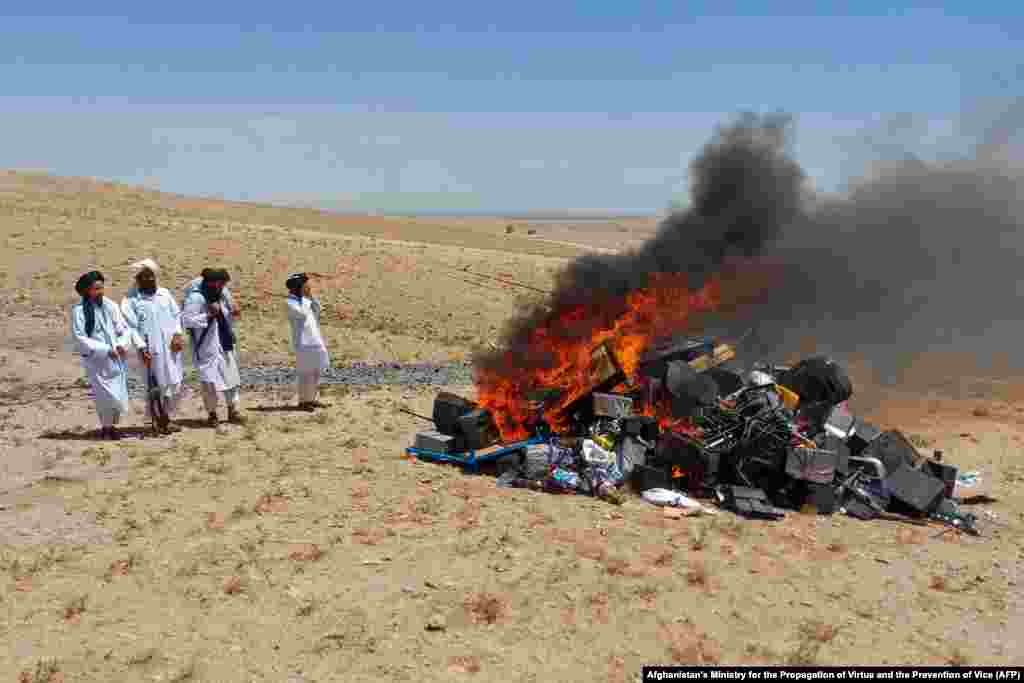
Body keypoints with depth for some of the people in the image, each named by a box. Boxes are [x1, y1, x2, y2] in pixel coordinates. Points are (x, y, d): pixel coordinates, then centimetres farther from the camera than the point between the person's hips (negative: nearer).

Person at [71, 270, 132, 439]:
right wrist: (106, 350, -17)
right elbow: (80, 338, -11)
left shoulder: (111, 306, 3)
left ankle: (111, 425, 28)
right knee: (107, 396, -6)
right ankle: (106, 427, 16)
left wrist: (122, 344, -15)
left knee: (119, 395, 8)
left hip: (116, 359, 4)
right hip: (96, 361, -4)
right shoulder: (79, 311, -7)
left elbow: (124, 329, 5)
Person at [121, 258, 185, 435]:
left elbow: (176, 314, 12)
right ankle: (158, 421, 14)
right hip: (151, 350, -5)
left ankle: (166, 418, 24)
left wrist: (178, 334, -3)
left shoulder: (164, 294, 9)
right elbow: (131, 326, -8)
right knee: (156, 385, 1)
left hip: (171, 347, 5)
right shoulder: (131, 299, -5)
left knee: (175, 384, 9)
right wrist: (141, 347, -16)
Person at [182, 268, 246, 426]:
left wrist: (231, 315, 5)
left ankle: (233, 412, 22)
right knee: (210, 383, -2)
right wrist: (208, 315, -24)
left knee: (231, 378, 11)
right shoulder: (196, 298, -14)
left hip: (225, 346, 8)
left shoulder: (220, 296, 11)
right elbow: (186, 320, -22)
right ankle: (212, 414, 14)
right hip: (207, 349, -7)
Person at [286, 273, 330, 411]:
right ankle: (302, 401, 3)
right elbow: (303, 313, -24)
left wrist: (311, 296, -1)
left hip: (315, 342, 9)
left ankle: (311, 399, 21)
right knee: (306, 374, -6)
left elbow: (317, 310, 8)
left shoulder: (304, 300, 15)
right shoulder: (291, 303, -11)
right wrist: (304, 297, -15)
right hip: (303, 343, -9)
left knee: (316, 373, 12)